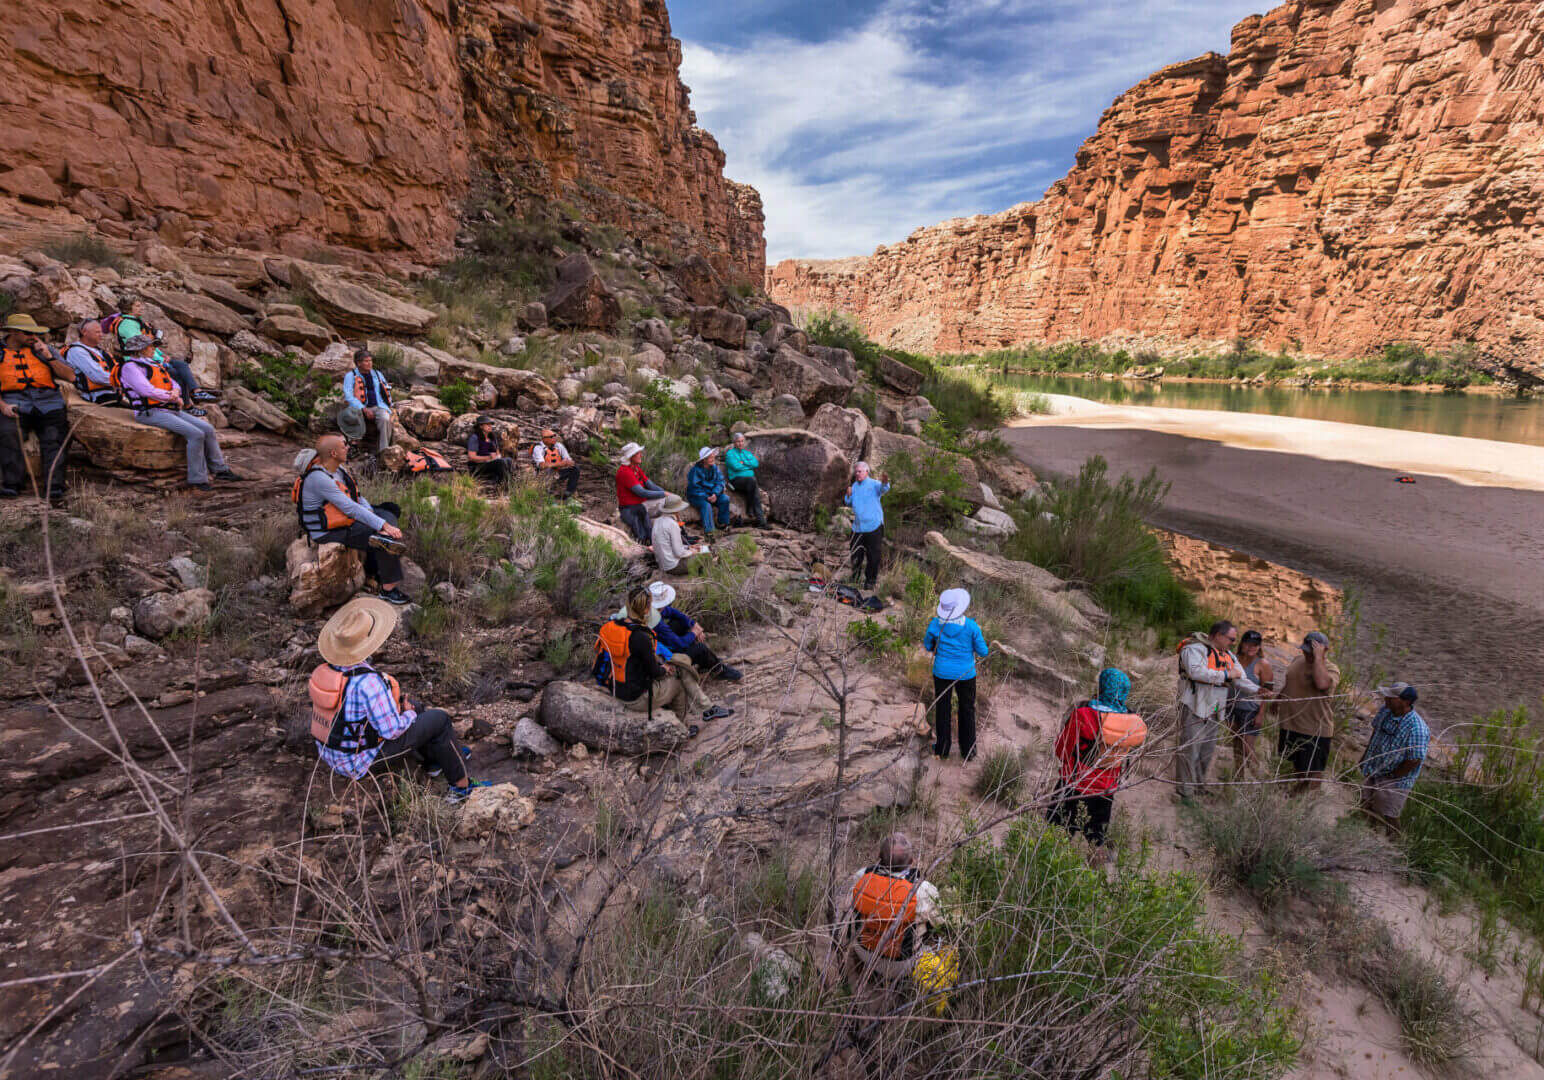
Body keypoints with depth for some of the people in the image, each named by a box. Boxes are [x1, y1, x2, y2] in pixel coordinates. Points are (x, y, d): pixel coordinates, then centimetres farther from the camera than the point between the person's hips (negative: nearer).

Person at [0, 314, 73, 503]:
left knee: (54, 439, -25)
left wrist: (48, 356, 1)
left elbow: (70, 377, 12)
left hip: (49, 402, 1)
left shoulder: (44, 348, 21)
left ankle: (54, 487, -33)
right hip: (16, 403, 0)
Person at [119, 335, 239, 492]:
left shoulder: (154, 365, 22)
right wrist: (174, 399, -6)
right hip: (152, 413, -9)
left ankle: (219, 470, 1)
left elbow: (174, 383, 21)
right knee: (196, 434, -25)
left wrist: (175, 392, -3)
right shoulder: (130, 367, -5)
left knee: (207, 428, -4)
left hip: (171, 410, 9)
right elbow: (147, 391, -17)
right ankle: (197, 479, -21)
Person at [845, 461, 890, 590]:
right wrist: (848, 495, 0)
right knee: (856, 555, 12)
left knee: (873, 556, 0)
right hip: (857, 527, 5)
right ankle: (854, 579, 29)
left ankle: (870, 581, 13)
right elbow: (848, 503, 21)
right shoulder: (854, 486, 13)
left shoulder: (874, 484, -6)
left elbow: (883, 488, -29)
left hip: (873, 526, -5)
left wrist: (884, 482, -52)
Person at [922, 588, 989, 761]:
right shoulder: (971, 626, -18)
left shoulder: (935, 624, -14)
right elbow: (982, 651, -9)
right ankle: (968, 752, 28)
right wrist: (985, 646, 12)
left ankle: (942, 750, 27)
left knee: (942, 710, 16)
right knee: (967, 711, 18)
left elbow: (927, 646, 1)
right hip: (965, 674, -1)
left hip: (942, 672, 1)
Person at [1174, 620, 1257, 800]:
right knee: (1190, 749, -5)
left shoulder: (1229, 656, 15)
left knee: (1208, 750, 17)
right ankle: (1185, 791, 3)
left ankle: (1198, 785, 33)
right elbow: (1196, 671, -29)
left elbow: (1241, 680, 12)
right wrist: (1226, 675, -23)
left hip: (1214, 711, 9)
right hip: (1194, 708, -9)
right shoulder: (1195, 649, -13)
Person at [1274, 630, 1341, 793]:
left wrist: (1318, 657, -35)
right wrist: (1277, 700, 27)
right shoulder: (1298, 659, 2)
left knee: (1312, 771, 7)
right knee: (1295, 762, 25)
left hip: (1314, 731, -7)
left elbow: (1322, 684, -43)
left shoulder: (1331, 669, -19)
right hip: (1289, 723, 7)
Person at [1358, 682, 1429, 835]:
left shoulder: (1417, 728, -29)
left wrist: (1391, 777, -15)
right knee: (1366, 810, 19)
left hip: (1395, 780, -7)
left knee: (1387, 818, 3)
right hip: (1372, 772, 7)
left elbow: (1414, 760, -24)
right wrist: (1366, 755, 16)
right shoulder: (1385, 710, -7)